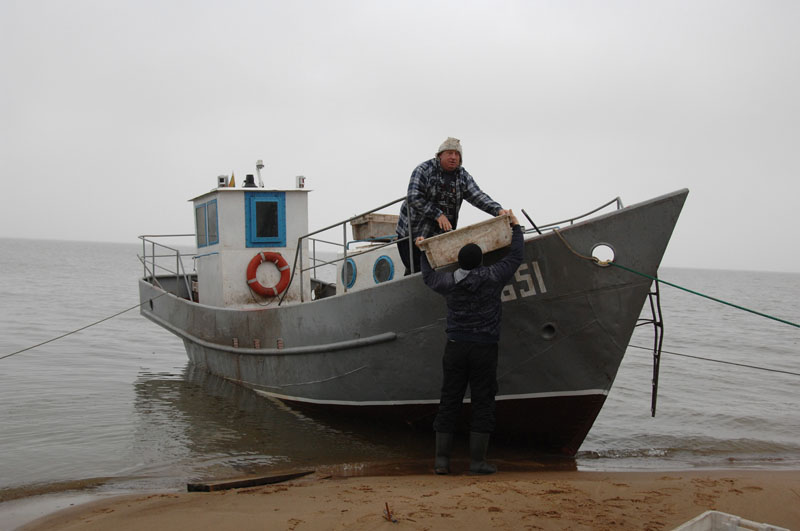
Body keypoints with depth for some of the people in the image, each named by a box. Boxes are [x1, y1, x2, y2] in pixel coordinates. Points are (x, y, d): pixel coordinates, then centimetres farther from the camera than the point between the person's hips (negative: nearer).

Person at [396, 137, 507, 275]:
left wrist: (498, 210, -21)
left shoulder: (463, 177, 6)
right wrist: (438, 215, -23)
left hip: (441, 233, 4)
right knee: (415, 270, -6)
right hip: (413, 231, -4)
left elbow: (478, 197, -3)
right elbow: (414, 198, -18)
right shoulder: (424, 170, -9)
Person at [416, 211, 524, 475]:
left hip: (455, 347, 3)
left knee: (449, 402, 6)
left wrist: (424, 252, 38)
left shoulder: (450, 282, 0)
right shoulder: (492, 278, -7)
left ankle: (442, 460, 6)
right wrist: (515, 227, 22)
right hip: (484, 348, -3)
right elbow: (515, 257, 8)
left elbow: (429, 276, 22)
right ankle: (477, 461, 1)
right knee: (483, 403, 3)